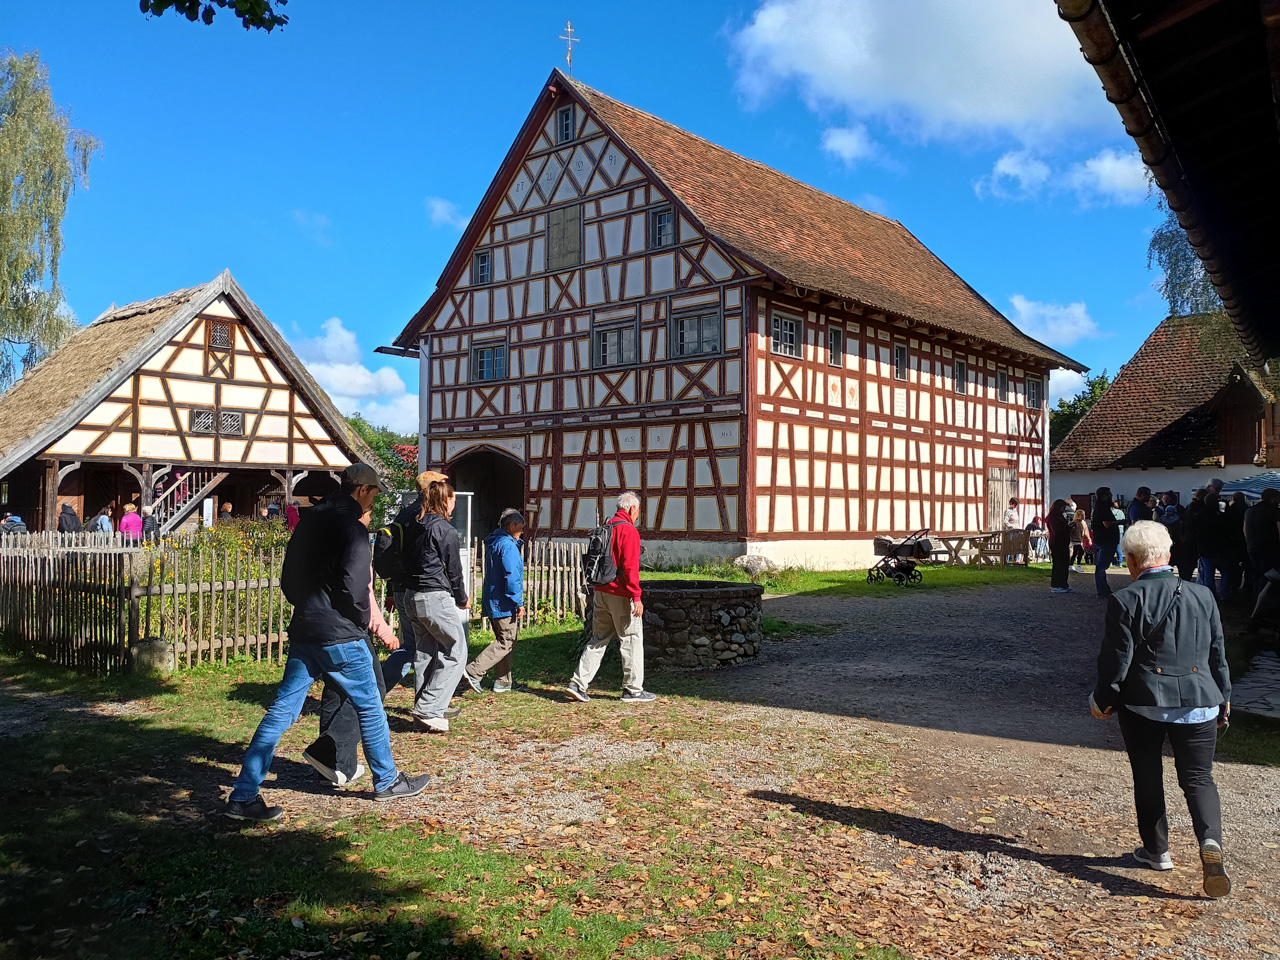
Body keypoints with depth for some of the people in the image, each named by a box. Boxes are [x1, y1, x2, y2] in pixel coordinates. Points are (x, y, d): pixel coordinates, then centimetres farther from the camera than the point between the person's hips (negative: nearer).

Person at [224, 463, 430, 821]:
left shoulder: (311, 522, 12)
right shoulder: (352, 528, -15)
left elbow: (288, 578, 16)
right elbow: (352, 586, -21)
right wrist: (363, 620, -4)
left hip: (303, 631, 8)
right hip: (339, 637, -8)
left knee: (282, 710, 8)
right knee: (370, 707, 9)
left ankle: (243, 796, 8)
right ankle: (387, 782, 23)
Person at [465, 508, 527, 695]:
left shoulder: (493, 543, 14)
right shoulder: (507, 545, -16)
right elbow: (511, 577, -20)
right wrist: (519, 603, -18)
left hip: (492, 602, 10)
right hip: (504, 603, -10)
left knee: (505, 641, 15)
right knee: (506, 642, -5)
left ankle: (502, 683, 19)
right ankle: (474, 672, -11)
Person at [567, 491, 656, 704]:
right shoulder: (629, 531, -13)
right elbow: (630, 567, -20)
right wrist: (636, 596, -19)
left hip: (601, 592, 8)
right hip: (621, 596, -8)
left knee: (599, 639, 13)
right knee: (632, 640, 4)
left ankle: (579, 684, 9)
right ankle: (633, 690, 11)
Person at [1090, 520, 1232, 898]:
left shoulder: (1125, 600, -12)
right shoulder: (1202, 595, 1)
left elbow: (1116, 659, -9)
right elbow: (1218, 654, 8)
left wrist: (1103, 700, 4)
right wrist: (1223, 700, 20)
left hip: (1143, 704, -3)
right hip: (1198, 701, 3)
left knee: (1148, 778, 13)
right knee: (1198, 778, 11)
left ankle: (1157, 850, 24)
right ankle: (1210, 841, -12)